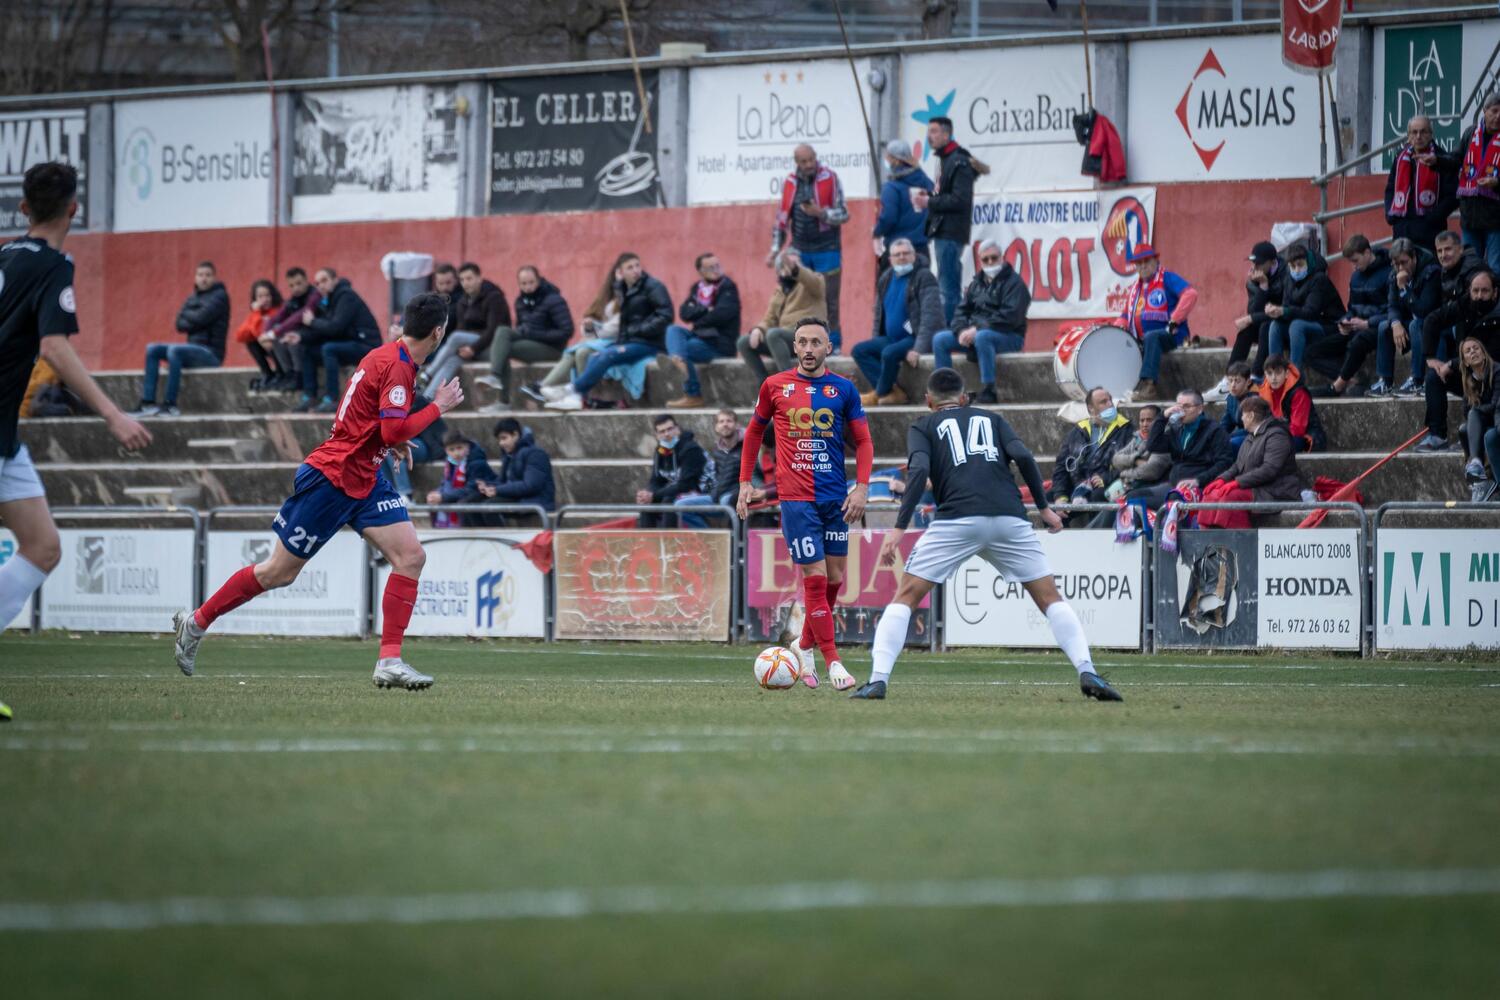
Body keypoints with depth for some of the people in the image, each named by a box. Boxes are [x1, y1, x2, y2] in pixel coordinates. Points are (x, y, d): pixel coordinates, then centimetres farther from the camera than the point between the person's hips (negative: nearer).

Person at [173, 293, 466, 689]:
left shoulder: (387, 356, 9)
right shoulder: (396, 367, -20)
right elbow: (394, 432, -27)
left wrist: (394, 441, 10)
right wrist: (438, 407, -16)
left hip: (365, 478, 9)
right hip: (331, 476, -9)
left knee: (411, 556, -6)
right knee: (279, 572, 2)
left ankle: (390, 662, -7)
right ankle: (196, 622, 19)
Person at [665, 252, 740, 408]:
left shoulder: (727, 287, -4)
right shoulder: (697, 288, 14)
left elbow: (722, 314, -18)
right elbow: (684, 312, 1)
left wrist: (697, 323, -6)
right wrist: (706, 310, -15)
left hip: (721, 342, -6)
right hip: (700, 336, 6)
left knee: (686, 347, -23)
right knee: (673, 330, -15)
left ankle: (693, 395, -17)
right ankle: (678, 360, -46)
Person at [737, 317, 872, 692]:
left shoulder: (843, 389, 5)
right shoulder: (775, 386, 3)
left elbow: (863, 440, 7)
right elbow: (754, 432, 15)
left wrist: (862, 486, -5)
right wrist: (746, 482, 10)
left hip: (835, 496, 3)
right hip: (796, 496, -3)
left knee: (835, 578, 6)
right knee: (816, 576, -10)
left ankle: (805, 645, 28)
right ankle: (832, 662, -7)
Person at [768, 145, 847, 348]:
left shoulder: (830, 179, -4)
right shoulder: (790, 183, 6)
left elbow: (844, 215, -4)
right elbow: (782, 219, 14)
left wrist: (820, 213, -21)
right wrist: (775, 249, 11)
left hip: (826, 249, -3)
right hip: (800, 251, 3)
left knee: (828, 299, -2)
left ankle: (833, 345, 6)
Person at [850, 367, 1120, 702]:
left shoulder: (923, 427, 19)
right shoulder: (992, 419, 25)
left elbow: (919, 471, 0)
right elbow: (1022, 457, 8)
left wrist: (899, 527, -4)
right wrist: (1043, 507, 14)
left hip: (957, 520, -2)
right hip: (1009, 518, 2)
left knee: (905, 597, 7)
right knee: (1050, 598, 12)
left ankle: (878, 680, -7)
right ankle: (1087, 672, -4)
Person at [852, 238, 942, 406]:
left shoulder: (923, 278, -10)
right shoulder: (886, 280, 12)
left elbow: (930, 316, -18)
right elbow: (878, 315, 21)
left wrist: (919, 349, -26)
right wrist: (875, 343, 8)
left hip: (915, 337, -8)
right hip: (892, 338, 8)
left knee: (889, 353, -33)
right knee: (859, 350, -10)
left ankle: (880, 393, -10)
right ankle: (893, 391, -19)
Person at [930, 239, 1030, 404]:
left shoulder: (1014, 283, -6)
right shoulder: (977, 283, 17)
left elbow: (1009, 317, -19)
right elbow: (961, 310, 13)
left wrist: (977, 329, -22)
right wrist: (962, 331, -11)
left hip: (1009, 336, -7)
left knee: (982, 337, -39)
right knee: (940, 339, -7)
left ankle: (988, 392, -36)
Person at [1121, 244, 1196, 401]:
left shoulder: (1167, 279, -3)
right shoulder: (1135, 288, 19)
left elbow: (1190, 294, -20)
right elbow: (1126, 316, 25)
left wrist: (1174, 321, -24)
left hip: (1171, 335, -8)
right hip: (1142, 340, 8)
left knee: (1151, 337, -38)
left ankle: (1149, 386, -49)